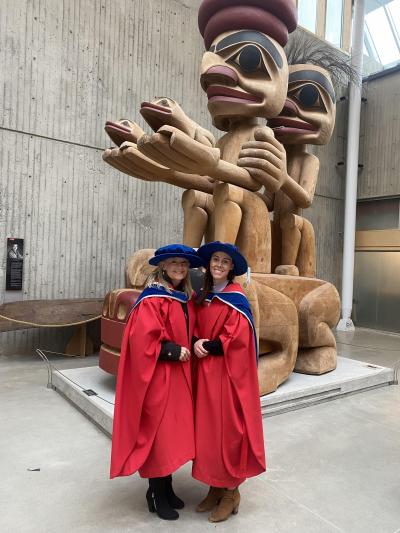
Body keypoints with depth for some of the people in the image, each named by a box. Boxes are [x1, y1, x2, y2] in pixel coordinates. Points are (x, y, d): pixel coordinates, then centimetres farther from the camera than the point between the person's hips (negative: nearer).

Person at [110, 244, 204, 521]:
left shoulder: (187, 298, 8)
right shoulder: (152, 299, -16)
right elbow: (143, 341, -21)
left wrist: (195, 344, -2)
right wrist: (174, 351, -18)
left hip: (180, 375, 8)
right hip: (158, 377, -8)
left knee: (175, 431, 16)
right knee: (159, 432, 4)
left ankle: (167, 487, 34)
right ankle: (156, 494, 24)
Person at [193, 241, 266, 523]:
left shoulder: (236, 298, -11)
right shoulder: (204, 296, 10)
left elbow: (237, 338, -18)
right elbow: (198, 329, 13)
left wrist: (207, 347, -10)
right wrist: (197, 344, -8)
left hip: (229, 373, -7)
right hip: (206, 371, 7)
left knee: (227, 430, 3)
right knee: (208, 429, 13)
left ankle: (231, 491, 20)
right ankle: (215, 486, 29)